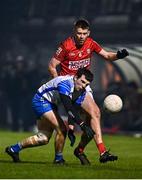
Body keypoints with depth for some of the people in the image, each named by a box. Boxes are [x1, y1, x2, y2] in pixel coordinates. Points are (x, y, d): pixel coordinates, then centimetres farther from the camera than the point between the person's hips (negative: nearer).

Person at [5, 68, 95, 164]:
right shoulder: (66, 83, -32)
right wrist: (83, 125, -44)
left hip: (51, 104, 9)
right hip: (41, 101, -9)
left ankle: (13, 149, 27)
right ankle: (58, 158, -1)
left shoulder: (82, 92, -5)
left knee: (43, 138, 11)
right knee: (61, 129, -20)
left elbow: (74, 110, 2)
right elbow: (68, 108, -40)